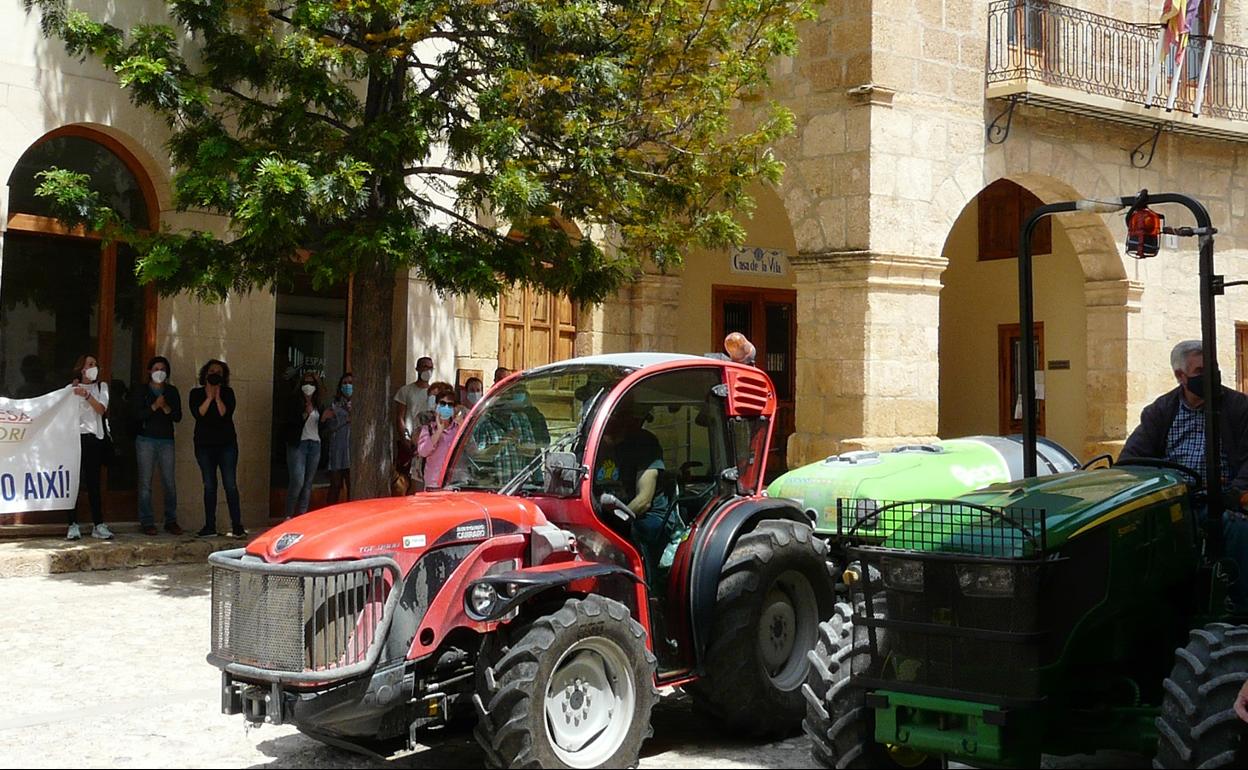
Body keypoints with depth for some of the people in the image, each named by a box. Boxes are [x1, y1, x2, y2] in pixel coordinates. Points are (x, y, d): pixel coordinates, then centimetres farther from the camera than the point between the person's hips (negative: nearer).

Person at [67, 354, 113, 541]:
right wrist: (73, 391, -6)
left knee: (93, 483, 1)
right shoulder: (72, 388, 10)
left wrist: (86, 395, -14)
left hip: (94, 438, 1)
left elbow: (101, 409, -1)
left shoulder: (101, 387, 14)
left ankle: (98, 525, 1)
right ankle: (73, 525, -3)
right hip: (75, 437, -1)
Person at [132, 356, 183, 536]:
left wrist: (166, 408, -12)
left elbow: (178, 417, 5)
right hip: (146, 440, -2)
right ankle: (147, 522, 0)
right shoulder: (141, 391, 6)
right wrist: (155, 406, -16)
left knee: (169, 482, -1)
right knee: (145, 482, -3)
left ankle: (171, 521, 6)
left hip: (166, 440, 2)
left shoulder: (172, 391, 13)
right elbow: (137, 415, -6)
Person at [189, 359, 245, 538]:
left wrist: (217, 397, -11)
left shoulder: (228, 393, 6)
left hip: (226, 444, -1)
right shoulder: (196, 394, 8)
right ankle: (210, 527, 8)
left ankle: (237, 526, -8)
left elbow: (226, 414, -9)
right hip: (204, 444, 1)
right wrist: (209, 397, -8)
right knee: (209, 486, 3)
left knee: (230, 485, -8)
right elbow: (198, 414, -9)